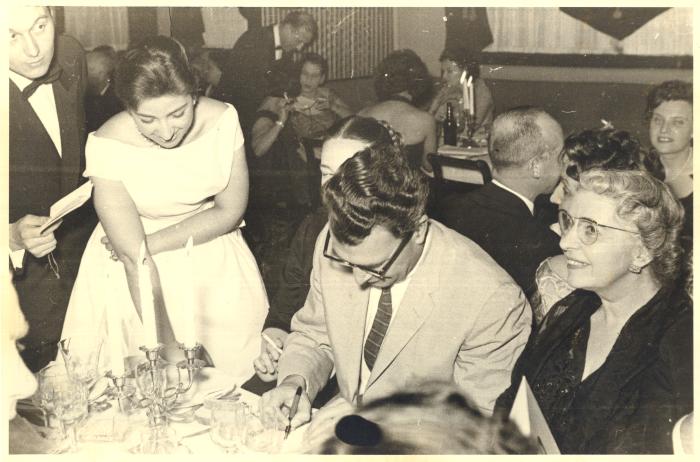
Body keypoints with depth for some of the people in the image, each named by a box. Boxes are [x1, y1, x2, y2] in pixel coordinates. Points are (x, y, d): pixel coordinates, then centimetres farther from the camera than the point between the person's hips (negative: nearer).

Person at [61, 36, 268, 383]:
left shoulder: (222, 119, -15)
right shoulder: (108, 146, -22)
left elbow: (230, 211, -8)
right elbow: (135, 257, -24)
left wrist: (151, 243, -15)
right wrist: (167, 345, -26)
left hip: (216, 264, 2)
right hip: (137, 277, -2)